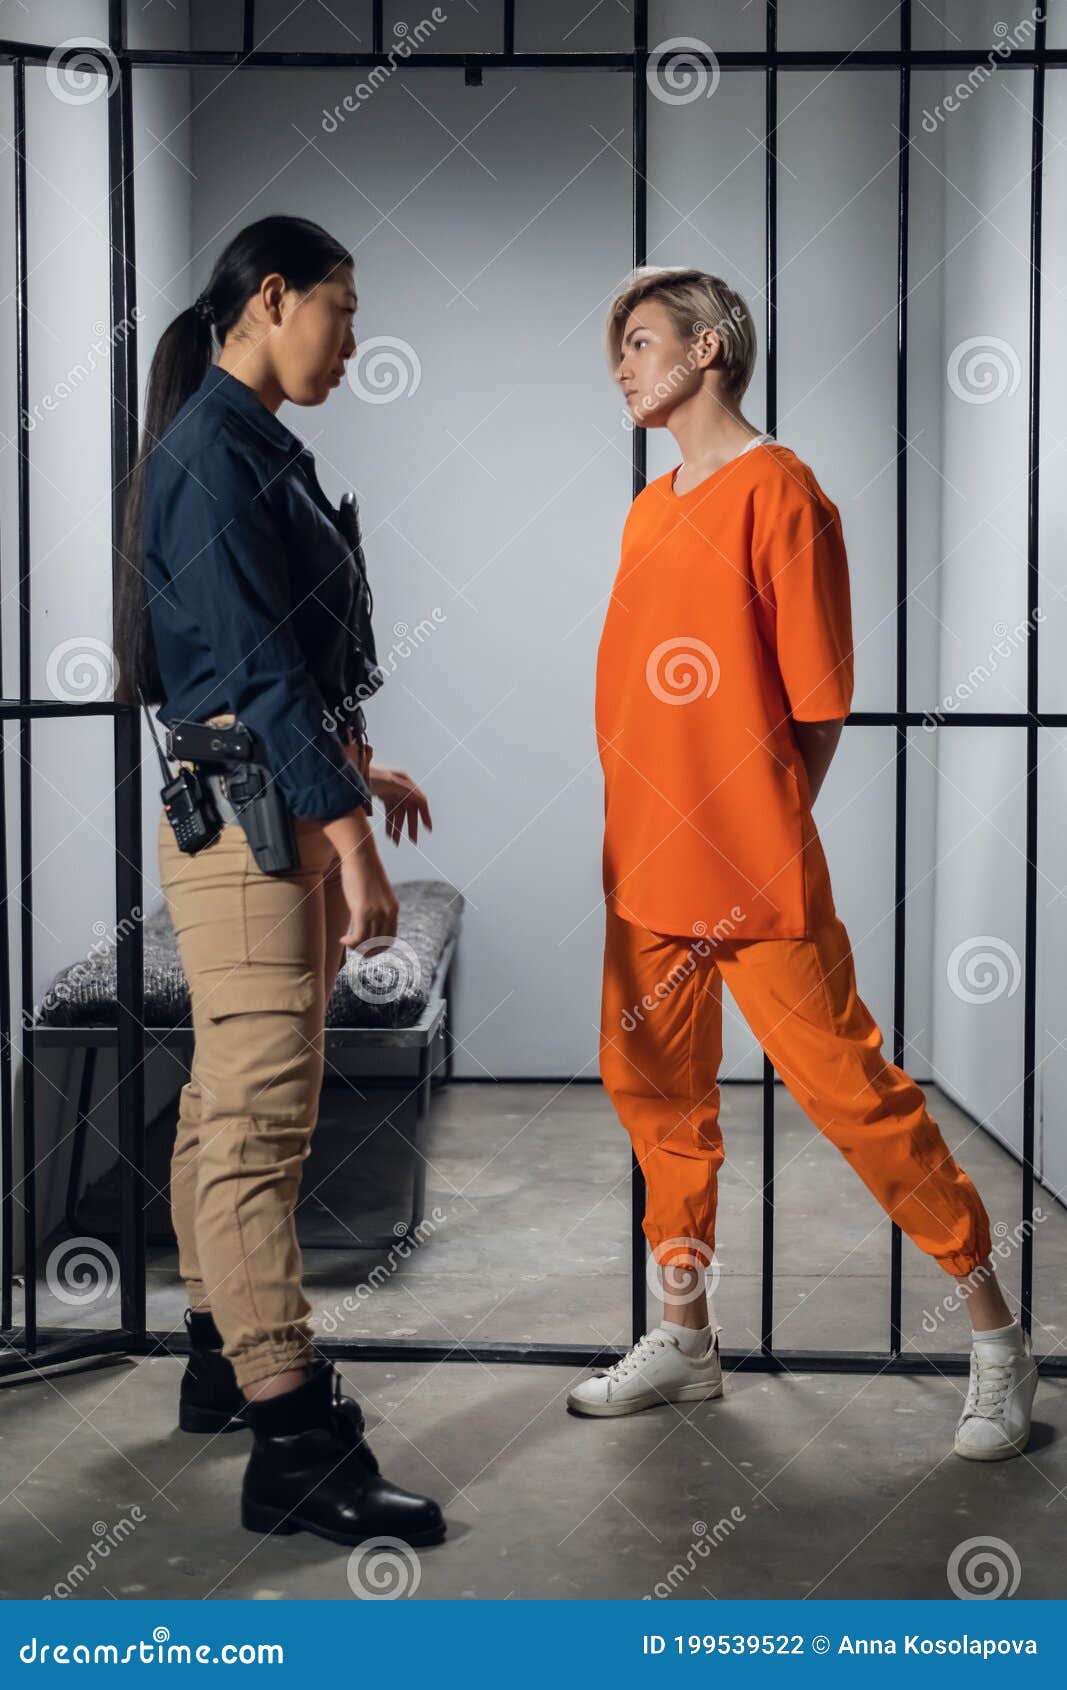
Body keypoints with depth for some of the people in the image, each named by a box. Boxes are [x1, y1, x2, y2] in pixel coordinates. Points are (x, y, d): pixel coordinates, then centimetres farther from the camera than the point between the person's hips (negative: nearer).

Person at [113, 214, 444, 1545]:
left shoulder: (257, 448, 17)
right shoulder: (212, 451, -13)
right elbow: (254, 662, -20)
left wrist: (354, 770, 28)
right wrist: (348, 831, -21)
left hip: (283, 799, 10)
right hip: (247, 811, -10)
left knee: (229, 1104, 16)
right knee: (259, 1118, -11)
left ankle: (228, 1358, 28)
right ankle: (293, 1446, -9)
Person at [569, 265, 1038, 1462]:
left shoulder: (775, 490, -8)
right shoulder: (651, 509, 15)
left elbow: (819, 706, -9)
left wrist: (762, 849, -5)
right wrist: (644, 844, 10)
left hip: (754, 874, -8)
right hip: (645, 868, 8)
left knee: (847, 1088, -4)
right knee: (654, 1089, 12)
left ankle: (992, 1331, 11)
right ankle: (684, 1336, 26)